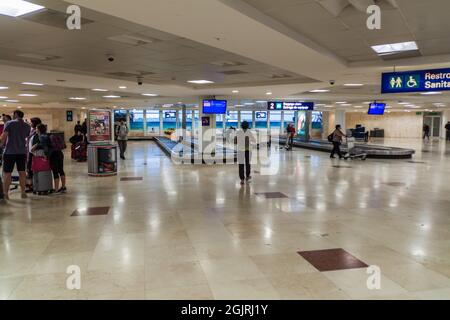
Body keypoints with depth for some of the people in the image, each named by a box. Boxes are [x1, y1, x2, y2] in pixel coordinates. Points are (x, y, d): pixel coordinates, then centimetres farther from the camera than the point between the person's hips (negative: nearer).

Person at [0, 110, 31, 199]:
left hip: (10, 152, -4)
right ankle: (23, 193, 13)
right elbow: (26, 138, 11)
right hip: (22, 152, 4)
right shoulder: (27, 126, 9)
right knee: (22, 172, 10)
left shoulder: (9, 123, -5)